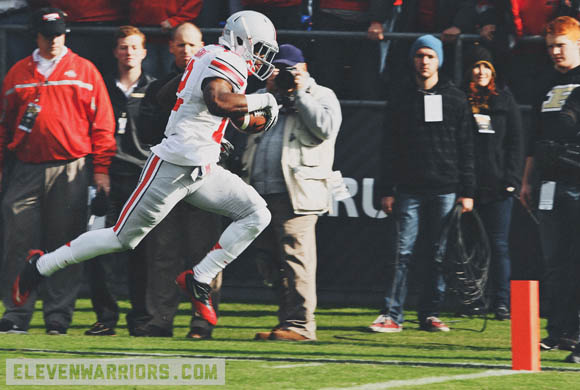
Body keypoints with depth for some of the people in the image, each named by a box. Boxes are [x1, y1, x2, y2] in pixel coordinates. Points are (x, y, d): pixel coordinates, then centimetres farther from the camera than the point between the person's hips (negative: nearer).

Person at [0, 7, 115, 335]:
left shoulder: (84, 71, 7)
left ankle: (59, 316, 3)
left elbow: (102, 123, 4)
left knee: (65, 244, -1)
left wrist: (101, 169, -3)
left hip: (69, 171, -2)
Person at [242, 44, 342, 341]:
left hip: (296, 194, -7)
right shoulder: (268, 97, 25)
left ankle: (300, 324, -15)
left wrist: (300, 95, -5)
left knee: (295, 259, -13)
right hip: (262, 194, 7)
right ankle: (287, 322, 12)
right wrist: (268, 92, 4)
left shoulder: (321, 96, 9)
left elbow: (326, 128, -10)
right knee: (273, 260, 7)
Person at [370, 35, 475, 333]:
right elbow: (390, 148, 7)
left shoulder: (455, 99, 9)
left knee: (439, 253, 2)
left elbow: (466, 149, 8)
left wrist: (467, 192, 2)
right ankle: (392, 314, -5)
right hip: (409, 190, -1)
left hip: (445, 189, 1)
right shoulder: (400, 98, 8)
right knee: (403, 251, -6)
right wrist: (387, 190, 0)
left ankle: (430, 314, 9)